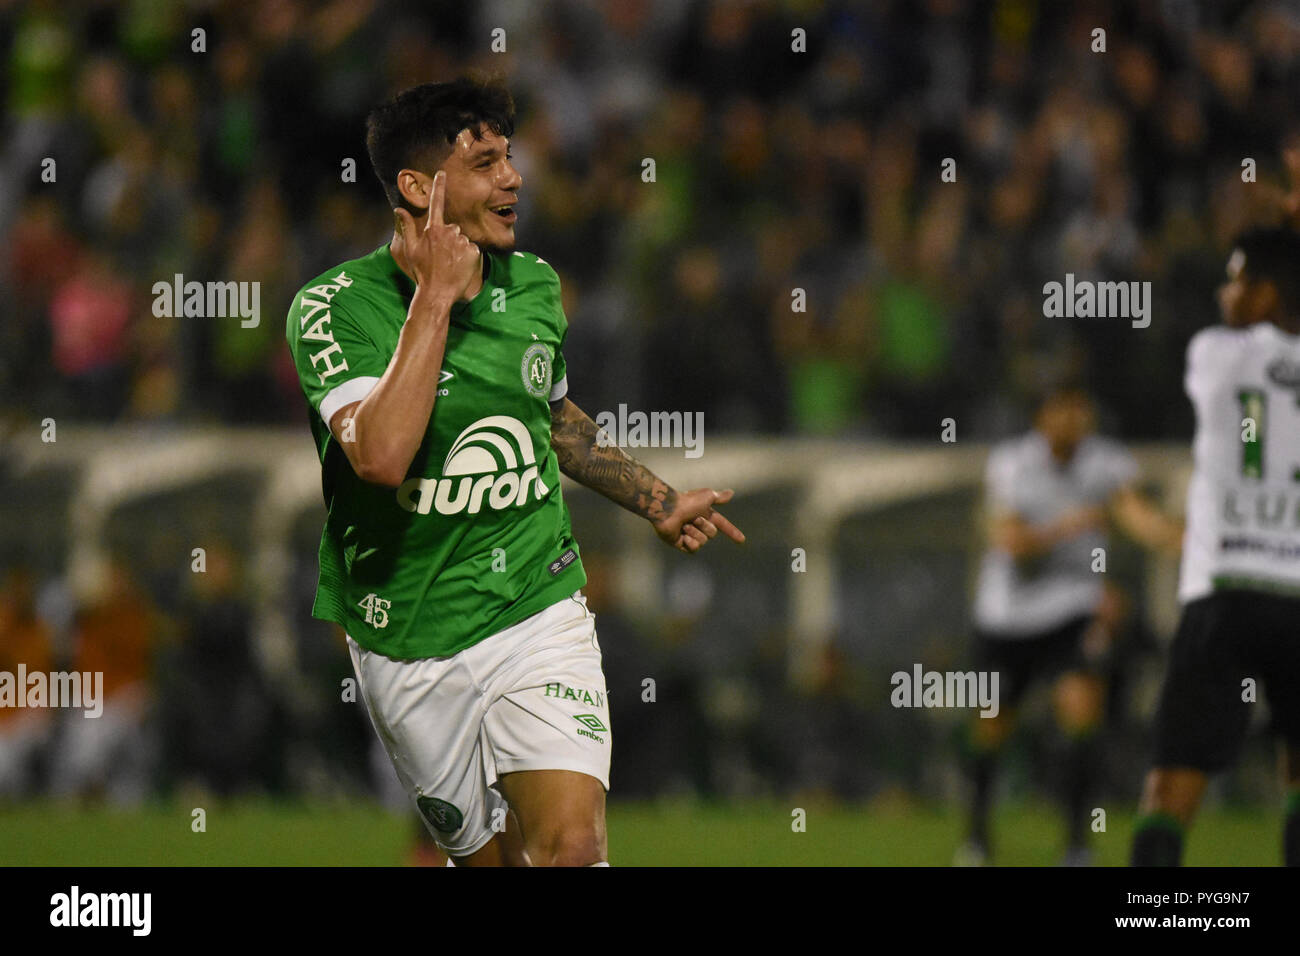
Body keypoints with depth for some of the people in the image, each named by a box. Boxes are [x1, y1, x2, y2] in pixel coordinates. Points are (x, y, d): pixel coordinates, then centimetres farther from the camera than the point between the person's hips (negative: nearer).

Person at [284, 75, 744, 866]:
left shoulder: (534, 286, 4)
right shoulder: (334, 307, -13)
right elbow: (381, 454, -32)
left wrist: (660, 503, 33)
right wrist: (436, 297, -27)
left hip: (539, 615, 2)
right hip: (409, 646, -2)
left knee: (571, 846, -20)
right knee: (489, 857, 9)